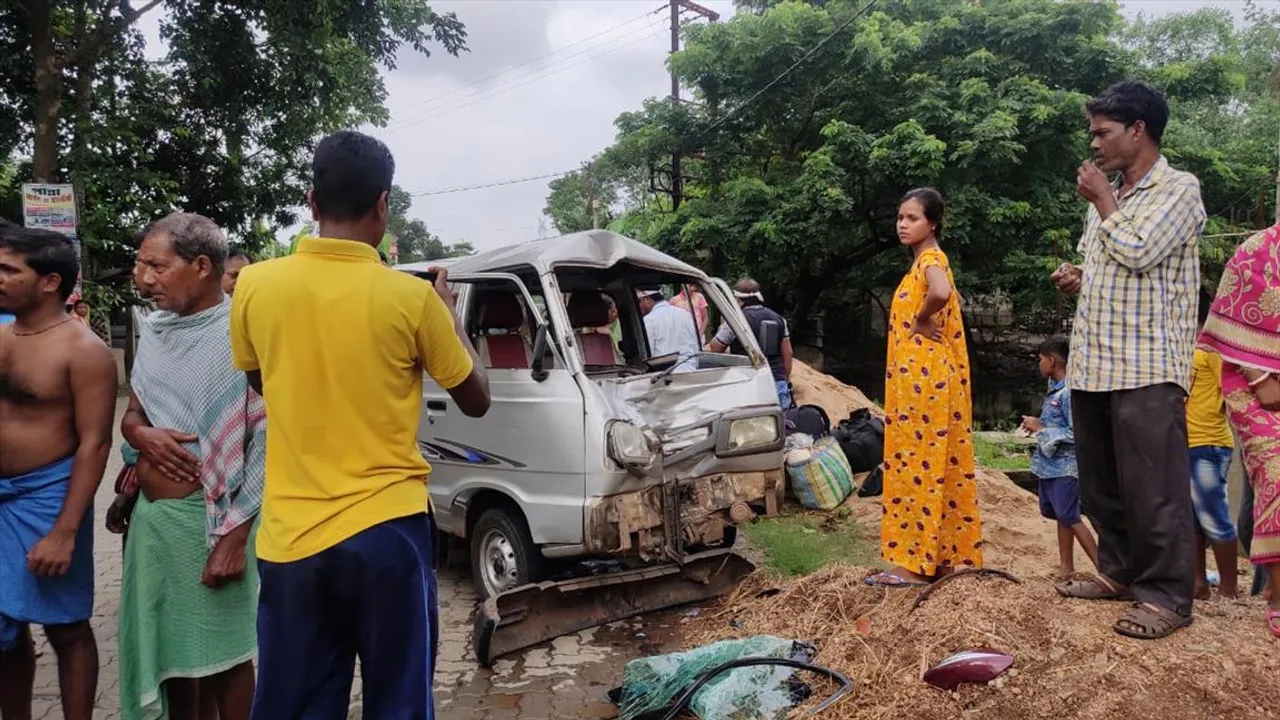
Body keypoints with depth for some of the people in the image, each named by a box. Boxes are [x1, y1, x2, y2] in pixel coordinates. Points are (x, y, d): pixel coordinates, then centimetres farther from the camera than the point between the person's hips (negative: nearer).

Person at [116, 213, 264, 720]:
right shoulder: (154, 330, 8)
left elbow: (266, 442, -17)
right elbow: (131, 414, 18)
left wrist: (235, 534, -21)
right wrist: (143, 435, -7)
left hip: (209, 518, -7)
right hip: (150, 516, 7)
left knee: (222, 654, 6)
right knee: (168, 647, 18)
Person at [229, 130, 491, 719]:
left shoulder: (254, 286, -3)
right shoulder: (411, 297, -11)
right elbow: (476, 401, 3)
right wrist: (448, 314, 14)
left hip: (290, 537, 3)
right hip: (385, 532, -2)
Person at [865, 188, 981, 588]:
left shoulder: (930, 259, -11)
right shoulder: (924, 262, 18)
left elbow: (942, 293, -34)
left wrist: (921, 321, -18)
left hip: (924, 377, -10)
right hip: (918, 378, 10)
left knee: (918, 464, -7)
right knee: (932, 464, 11)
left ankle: (914, 563, -3)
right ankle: (943, 556, 17)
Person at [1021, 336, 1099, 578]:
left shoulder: (1069, 392, -16)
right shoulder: (1054, 388, 10)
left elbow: (1076, 434, -20)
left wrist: (1041, 429, -15)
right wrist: (1037, 425, 4)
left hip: (1064, 465, -9)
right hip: (1050, 464, 9)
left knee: (1069, 517, -7)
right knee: (1061, 515, 14)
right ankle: (1066, 566, 22)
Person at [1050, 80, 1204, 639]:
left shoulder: (1178, 189, -3)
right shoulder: (1107, 198, 19)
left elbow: (1137, 252, -17)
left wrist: (1103, 200, -3)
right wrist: (1077, 278, 7)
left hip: (1147, 368, -8)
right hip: (1093, 364, 8)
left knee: (1153, 487, -6)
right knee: (1100, 483, 12)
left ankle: (1167, 595, 3)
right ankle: (1119, 572, 25)